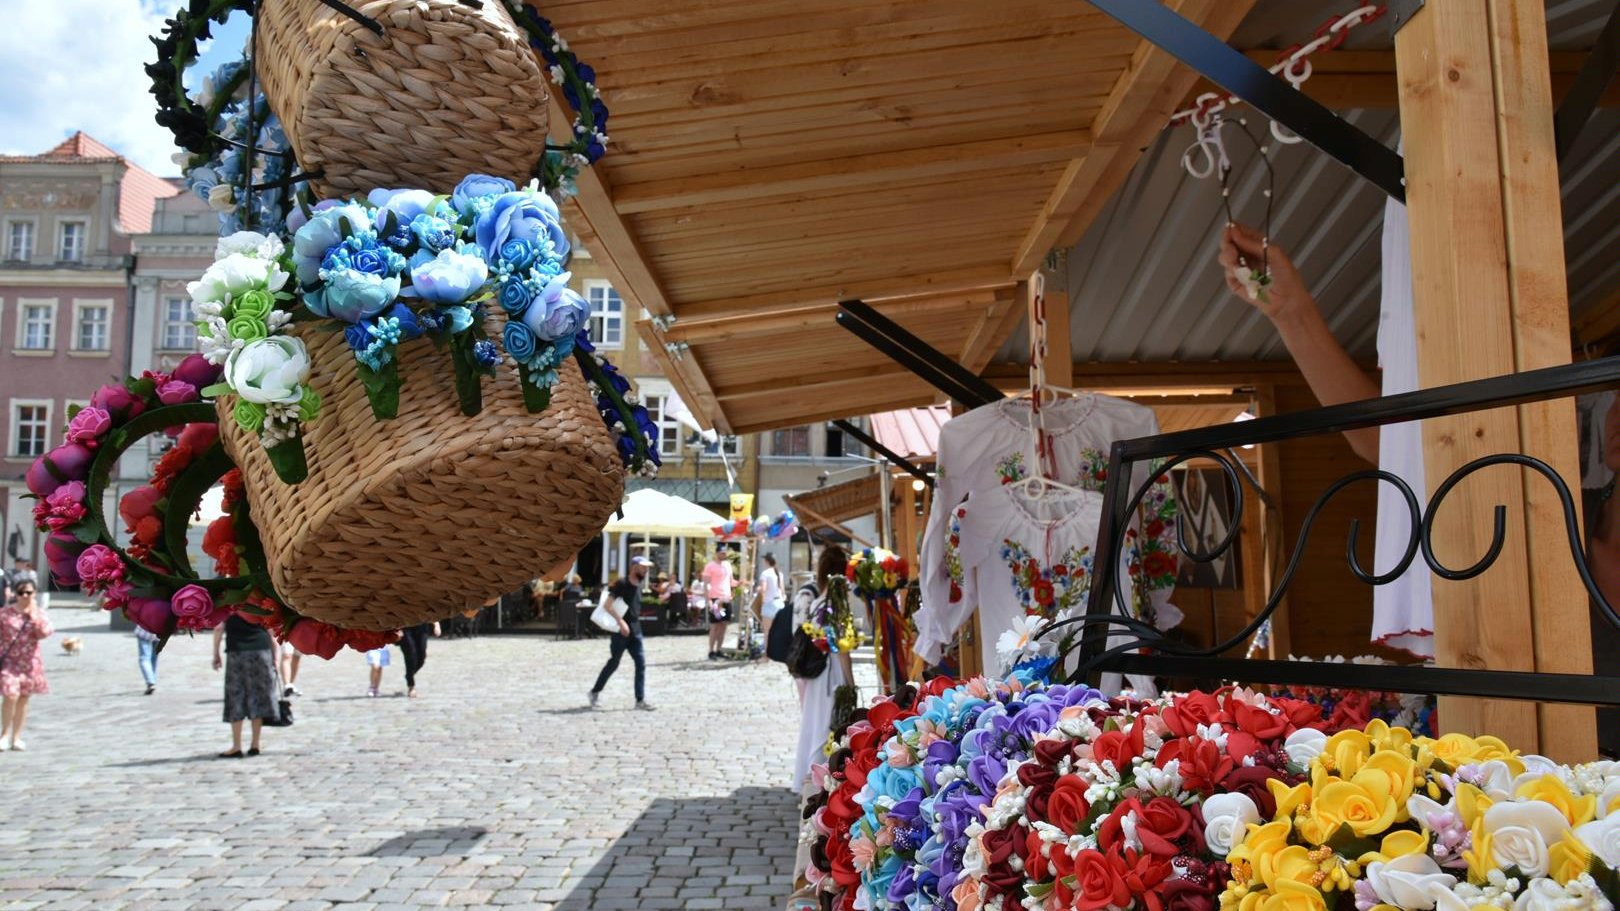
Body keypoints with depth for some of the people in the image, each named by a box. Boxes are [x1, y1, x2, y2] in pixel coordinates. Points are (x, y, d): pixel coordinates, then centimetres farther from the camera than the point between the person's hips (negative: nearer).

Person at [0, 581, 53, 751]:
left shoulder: (38, 613, 4)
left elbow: (45, 632, -11)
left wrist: (33, 615, -14)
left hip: (29, 661, 2)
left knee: (23, 699, 7)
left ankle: (16, 737, 18)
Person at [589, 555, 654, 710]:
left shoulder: (638, 586, 10)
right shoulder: (622, 584, -12)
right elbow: (607, 604, -19)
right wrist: (621, 621, -24)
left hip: (635, 631, 7)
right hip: (621, 631, -7)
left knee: (641, 663, -1)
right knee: (614, 663, 4)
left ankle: (640, 700, 1)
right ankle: (595, 691, 22)